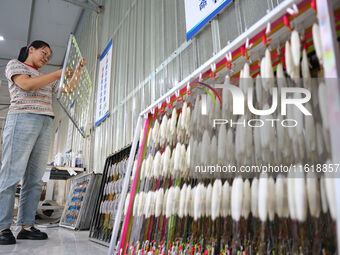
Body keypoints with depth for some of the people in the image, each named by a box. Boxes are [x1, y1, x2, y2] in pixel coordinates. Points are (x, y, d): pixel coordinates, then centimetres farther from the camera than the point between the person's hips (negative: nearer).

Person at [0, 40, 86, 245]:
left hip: (46, 125, 7)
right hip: (23, 119, -6)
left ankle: (27, 226, 1)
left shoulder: (45, 78, 30)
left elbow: (69, 89, 30)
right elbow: (27, 85, -8)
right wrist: (58, 73, -7)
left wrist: (79, 69, 23)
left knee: (35, 178, 0)